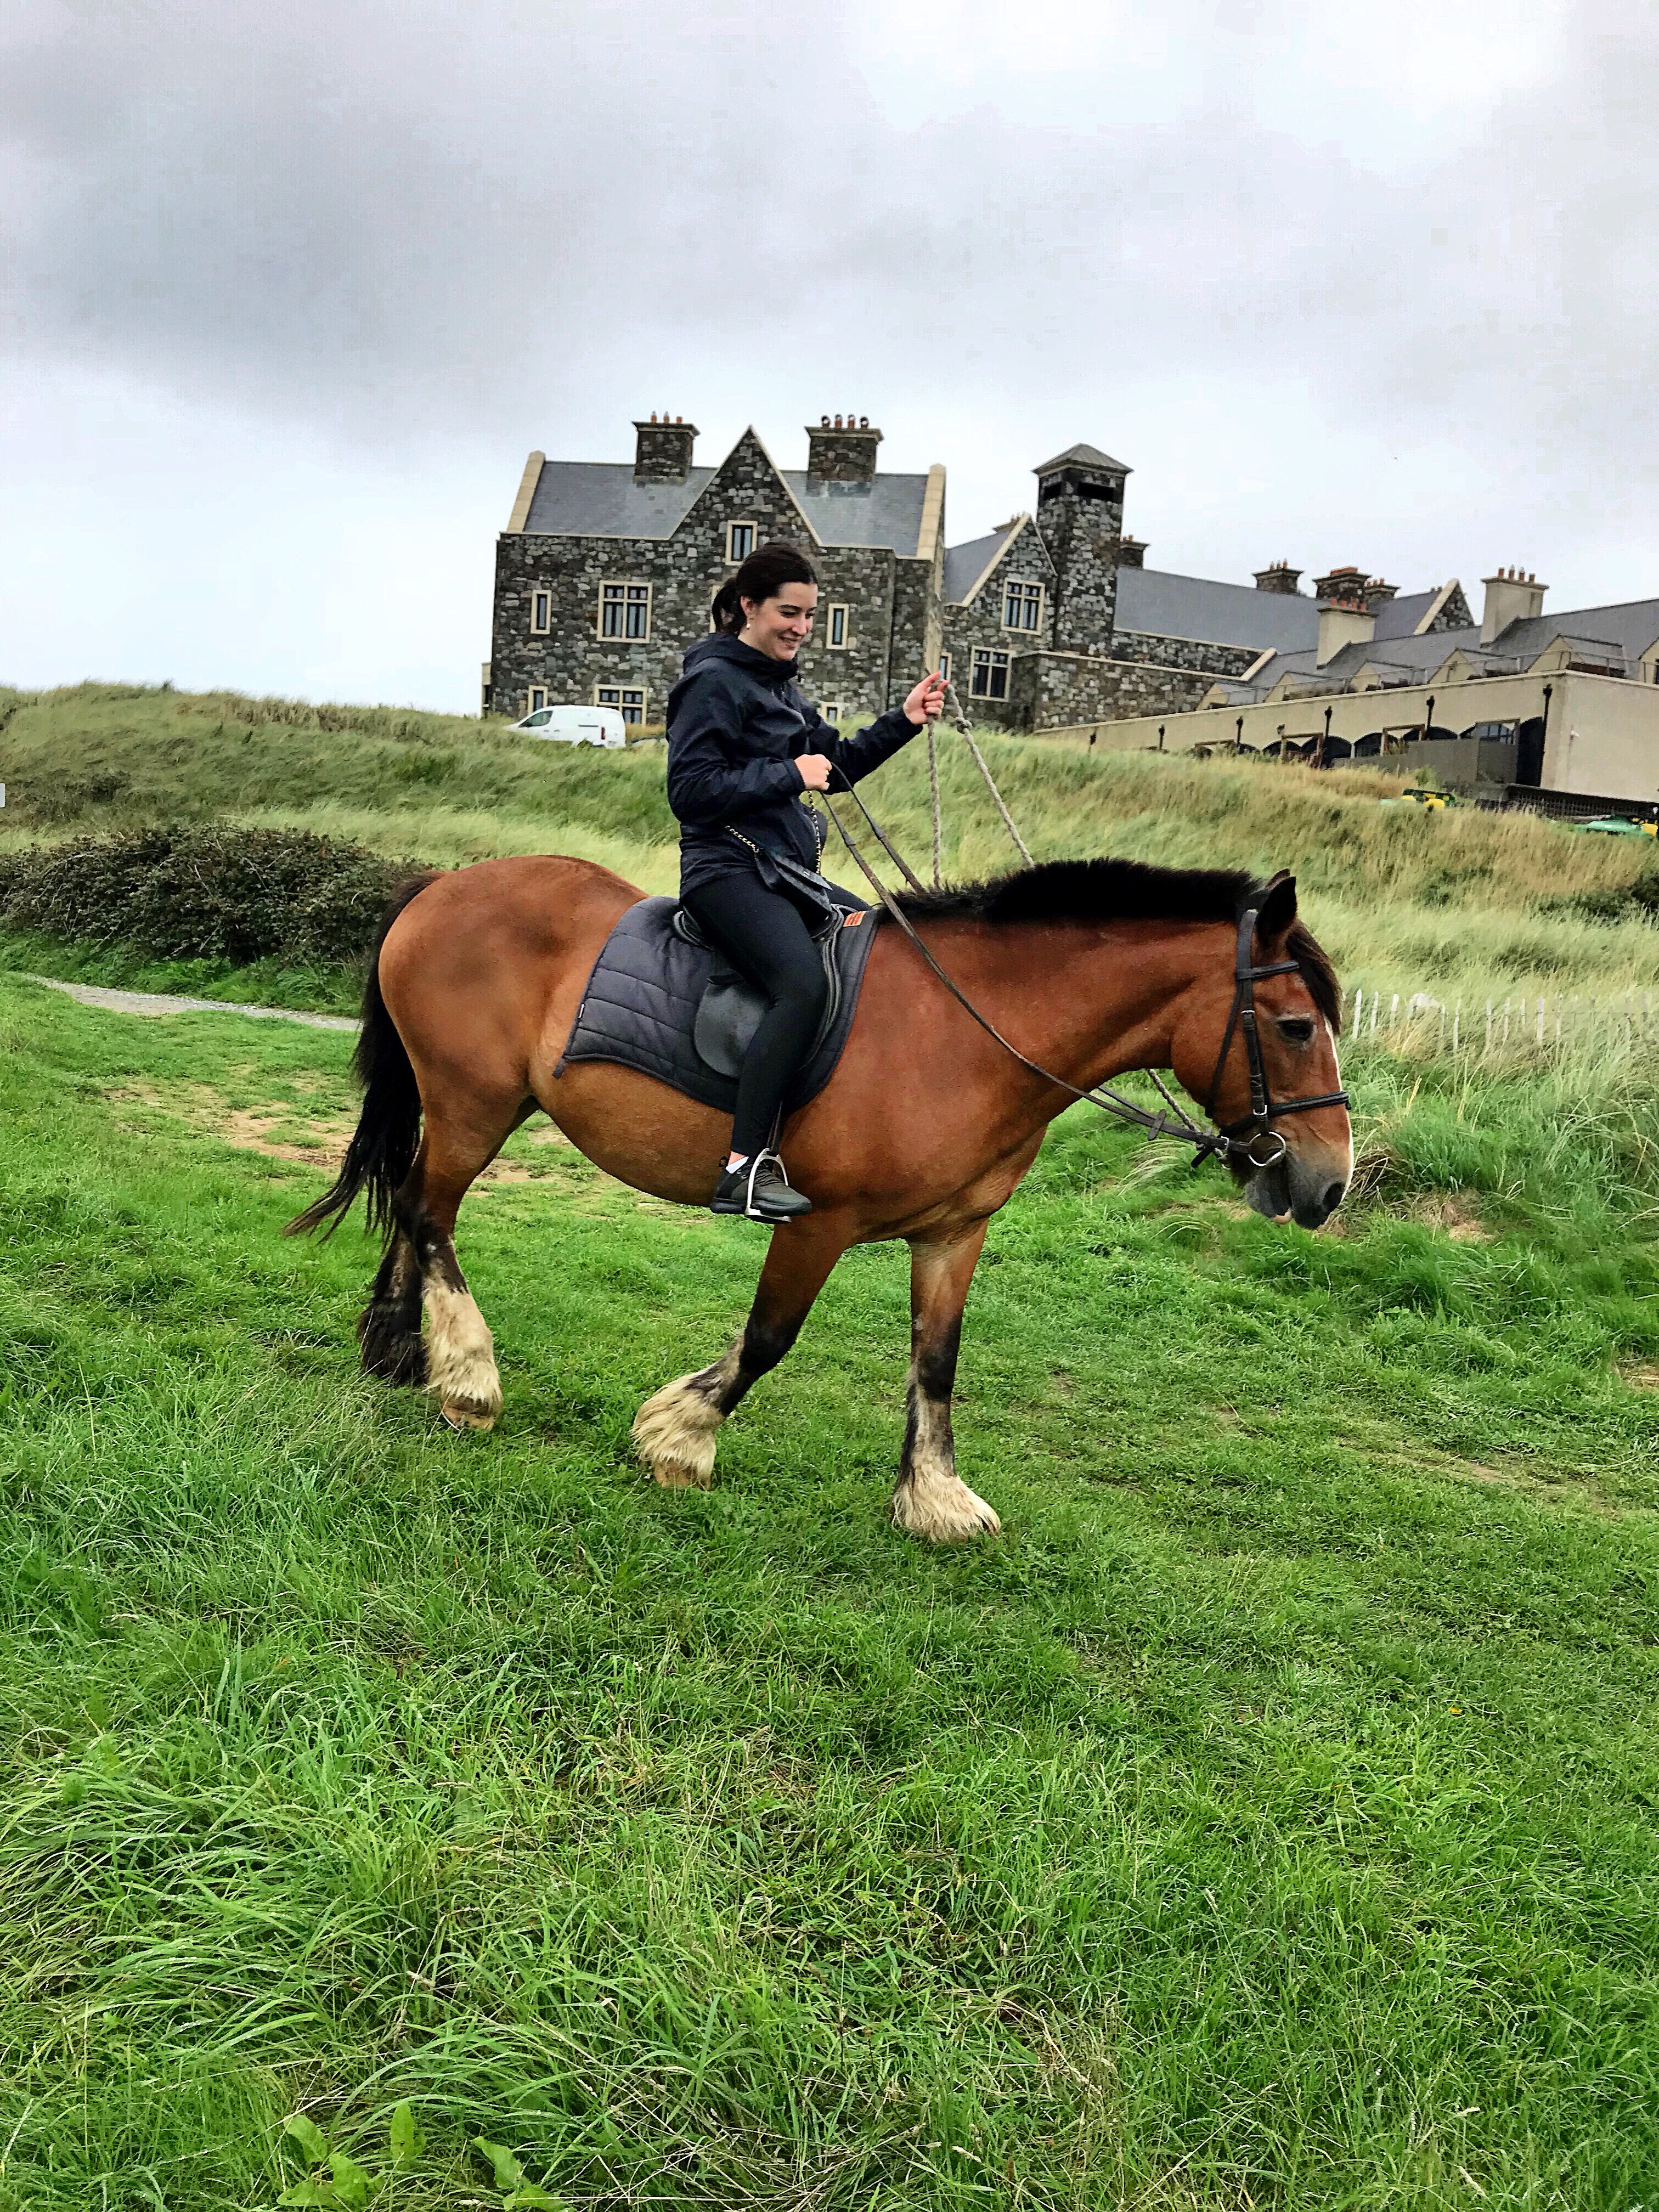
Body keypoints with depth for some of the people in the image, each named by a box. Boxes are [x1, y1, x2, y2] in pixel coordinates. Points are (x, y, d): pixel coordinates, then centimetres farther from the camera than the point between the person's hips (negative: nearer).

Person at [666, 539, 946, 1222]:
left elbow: (836, 765, 27)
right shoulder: (714, 681, -8)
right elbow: (690, 791, -17)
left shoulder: (777, 682, 20)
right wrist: (788, 775, -17)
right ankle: (744, 1171, -33)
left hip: (785, 874, 10)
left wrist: (903, 722, 14)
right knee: (804, 983, -32)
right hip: (727, 871, -10)